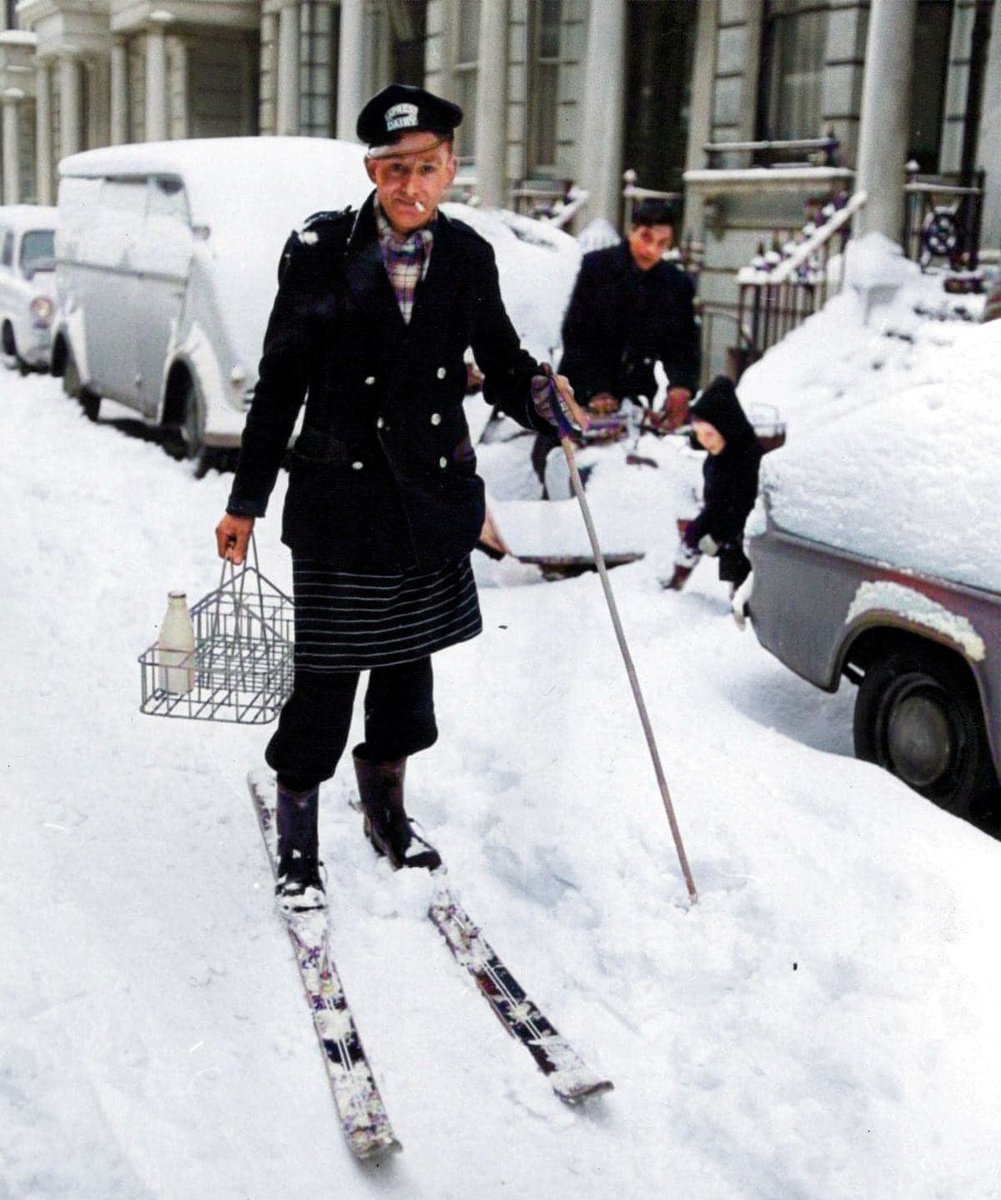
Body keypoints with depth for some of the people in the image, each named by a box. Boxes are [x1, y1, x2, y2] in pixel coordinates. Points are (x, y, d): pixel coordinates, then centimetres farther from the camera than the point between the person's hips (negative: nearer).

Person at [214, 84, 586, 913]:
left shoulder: (469, 258, 1)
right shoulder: (322, 251, -8)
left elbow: (499, 361, 10)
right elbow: (280, 384, -4)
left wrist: (541, 396, -14)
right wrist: (246, 501, -1)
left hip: (433, 498, 4)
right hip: (339, 501, -3)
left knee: (407, 669, 17)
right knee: (323, 681, 1)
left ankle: (387, 812, 40)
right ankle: (298, 847, 21)